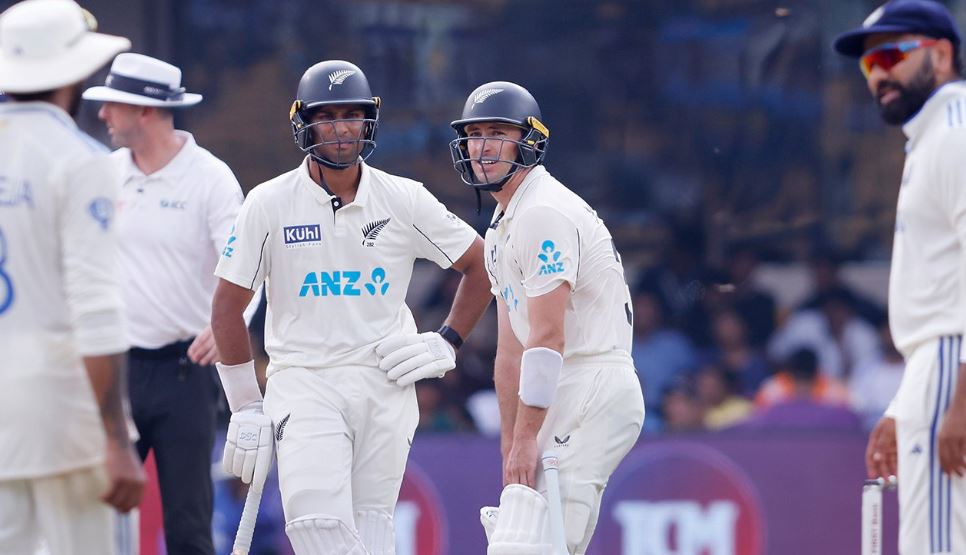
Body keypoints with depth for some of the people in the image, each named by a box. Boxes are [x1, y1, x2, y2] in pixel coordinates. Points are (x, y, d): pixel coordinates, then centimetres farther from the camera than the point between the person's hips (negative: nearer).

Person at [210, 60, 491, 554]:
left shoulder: (405, 201, 3)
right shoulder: (269, 204, -1)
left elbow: (479, 264, 15)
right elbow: (227, 308, 4)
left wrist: (448, 343, 5)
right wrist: (245, 408, 3)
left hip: (386, 385, 2)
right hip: (303, 383, -2)